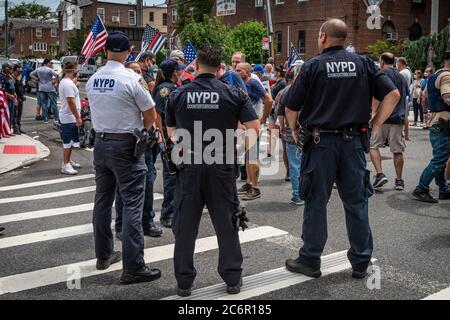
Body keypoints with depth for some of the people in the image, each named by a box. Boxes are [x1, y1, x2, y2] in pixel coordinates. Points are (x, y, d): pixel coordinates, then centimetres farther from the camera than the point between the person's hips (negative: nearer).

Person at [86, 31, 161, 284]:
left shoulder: (93, 80, 4)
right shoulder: (130, 79, -14)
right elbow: (151, 115, -8)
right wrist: (141, 129, 12)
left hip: (100, 142, 7)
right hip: (125, 145, -6)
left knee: (103, 201, 15)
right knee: (132, 205, -4)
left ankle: (104, 255, 27)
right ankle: (133, 267, -3)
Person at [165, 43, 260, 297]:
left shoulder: (178, 95, 0)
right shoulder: (233, 94, -4)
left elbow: (172, 133, 11)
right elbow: (255, 129, -6)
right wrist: (234, 144, 7)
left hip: (189, 167, 1)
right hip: (222, 167, -1)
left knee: (185, 226, 11)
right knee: (227, 224, 12)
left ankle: (184, 281, 19)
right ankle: (233, 278, 21)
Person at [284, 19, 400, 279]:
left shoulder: (313, 66, -3)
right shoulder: (363, 63, 5)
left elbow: (291, 108, -5)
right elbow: (393, 94, -1)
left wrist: (295, 131, 12)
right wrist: (374, 126, 5)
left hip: (320, 142, -2)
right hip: (353, 141, 3)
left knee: (316, 203, 6)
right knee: (357, 203, 10)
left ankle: (310, 261, 16)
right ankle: (361, 263, 18)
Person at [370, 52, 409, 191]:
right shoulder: (401, 77, 18)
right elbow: (405, 96, 23)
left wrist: (373, 112, -16)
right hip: (398, 117, 6)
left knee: (373, 146, 4)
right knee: (398, 150, 6)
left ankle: (380, 174, -10)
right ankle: (399, 181, 10)